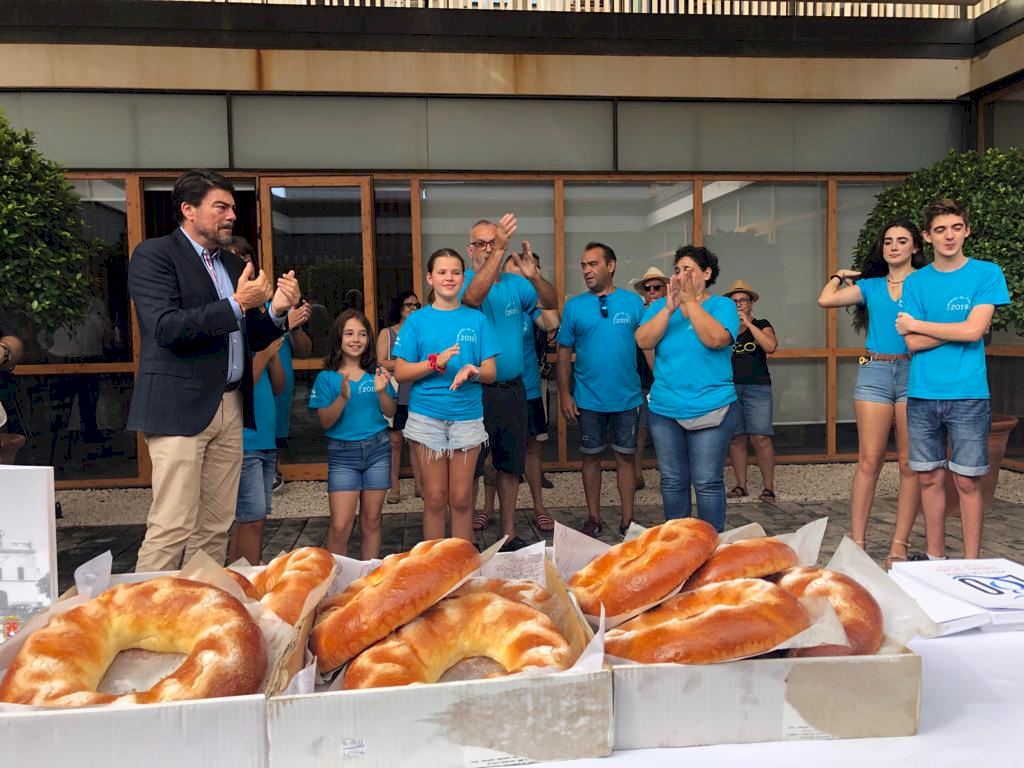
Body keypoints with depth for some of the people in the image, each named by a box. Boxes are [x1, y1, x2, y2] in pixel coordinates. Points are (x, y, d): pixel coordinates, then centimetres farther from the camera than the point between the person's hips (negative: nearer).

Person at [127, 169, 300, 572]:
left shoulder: (233, 264, 18)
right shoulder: (154, 255, -3)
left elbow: (252, 339, 19)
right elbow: (166, 328, -16)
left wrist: (277, 311, 0)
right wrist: (236, 305, -18)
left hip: (230, 407, 7)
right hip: (180, 408, -7)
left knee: (215, 528, 8)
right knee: (172, 527, -7)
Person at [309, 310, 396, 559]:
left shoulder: (376, 373, 5)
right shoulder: (327, 378, -1)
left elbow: (390, 413, 3)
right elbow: (325, 422, -6)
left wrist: (381, 391, -16)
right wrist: (343, 397, -23)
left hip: (377, 449, 2)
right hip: (343, 453, -2)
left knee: (371, 521, 8)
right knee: (340, 526, -8)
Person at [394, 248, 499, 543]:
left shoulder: (477, 319, 4)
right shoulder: (417, 320, 2)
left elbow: (490, 373, 3)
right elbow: (400, 373, -1)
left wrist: (472, 371, -19)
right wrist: (435, 362, -17)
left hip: (467, 415, 1)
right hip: (427, 415, 0)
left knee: (461, 498, 7)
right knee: (435, 497, 7)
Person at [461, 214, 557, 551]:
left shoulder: (516, 283, 8)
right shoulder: (464, 280, -6)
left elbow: (552, 304, -1)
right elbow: (473, 297, -29)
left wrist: (534, 276, -21)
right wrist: (499, 249, -36)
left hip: (511, 388, 5)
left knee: (510, 463, 12)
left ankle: (509, 533, 24)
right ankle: (470, 517, 20)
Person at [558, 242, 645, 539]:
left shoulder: (633, 302, 0)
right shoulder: (574, 306, 1)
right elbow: (564, 352, 3)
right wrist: (564, 394, -2)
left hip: (627, 397, 0)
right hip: (588, 400, 1)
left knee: (625, 457, 8)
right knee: (591, 457, 10)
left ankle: (628, 519, 19)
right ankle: (593, 518, 23)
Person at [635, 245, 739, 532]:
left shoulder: (722, 305, -1)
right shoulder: (659, 306, 8)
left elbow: (716, 339, -20)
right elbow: (643, 341, -8)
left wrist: (690, 302, -18)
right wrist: (669, 308, -17)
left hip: (711, 409, -3)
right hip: (664, 410, 3)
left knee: (708, 483, 0)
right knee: (672, 482, 11)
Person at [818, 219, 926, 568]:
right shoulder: (870, 285, 15)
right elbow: (825, 300, 5)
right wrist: (840, 275, 19)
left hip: (913, 373, -1)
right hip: (874, 372, 2)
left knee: (909, 463, 0)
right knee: (868, 460, -1)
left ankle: (900, 545, 6)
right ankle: (856, 542, 2)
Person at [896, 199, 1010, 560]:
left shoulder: (987, 274, 0)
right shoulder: (915, 282, 7)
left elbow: (973, 331, -12)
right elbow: (913, 343, -2)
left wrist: (916, 323, -3)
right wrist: (960, 329, -9)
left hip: (968, 395, -2)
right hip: (922, 395, 3)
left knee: (967, 482, 2)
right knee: (930, 478, 9)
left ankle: (971, 564, 14)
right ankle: (935, 557, 22)